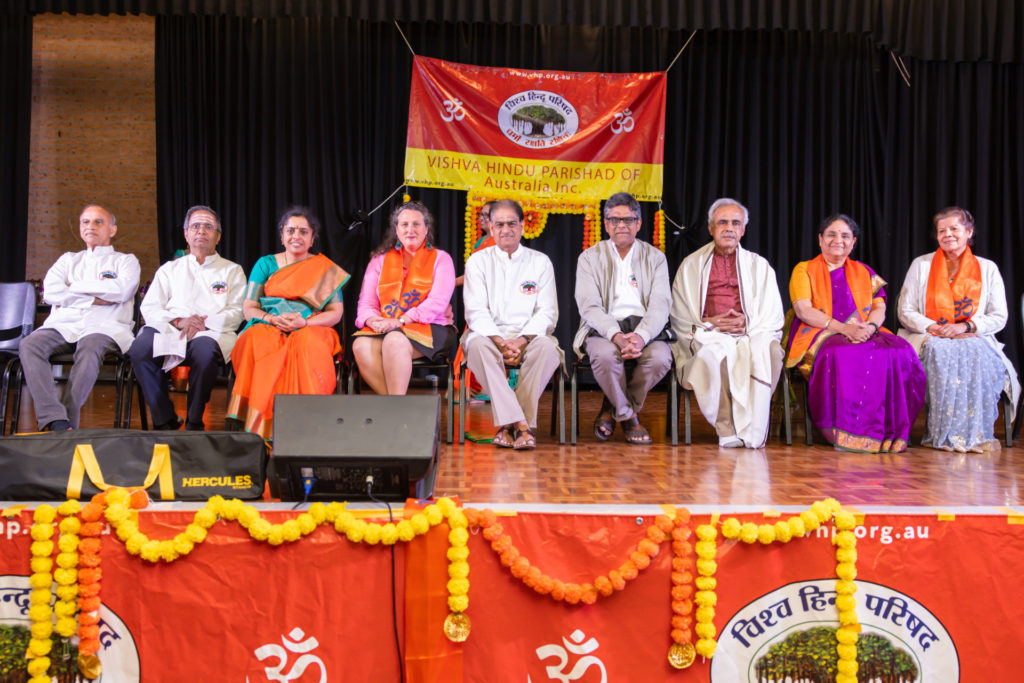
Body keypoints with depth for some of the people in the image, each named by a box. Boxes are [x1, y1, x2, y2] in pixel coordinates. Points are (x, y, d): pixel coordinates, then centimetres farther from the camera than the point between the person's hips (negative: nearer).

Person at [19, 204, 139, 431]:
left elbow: (121, 291, -4)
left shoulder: (126, 261, 19)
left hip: (104, 327, -3)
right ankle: (55, 419, -42)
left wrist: (72, 288, 2)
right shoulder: (68, 259, 28)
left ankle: (68, 421, -40)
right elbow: (50, 292, 9)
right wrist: (95, 299, 0)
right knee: (30, 344, -30)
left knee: (90, 348, -39)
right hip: (63, 325, 3)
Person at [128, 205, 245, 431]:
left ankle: (194, 423, -22)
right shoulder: (169, 269, 26)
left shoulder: (232, 271, 22)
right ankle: (164, 420, -19)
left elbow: (236, 313, 8)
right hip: (168, 330, 2)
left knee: (204, 350, -40)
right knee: (139, 349, -32)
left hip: (212, 332, -2)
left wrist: (205, 323, -11)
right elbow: (149, 308, 13)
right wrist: (178, 321, -8)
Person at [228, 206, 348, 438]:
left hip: (311, 330, -1)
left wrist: (304, 322, -15)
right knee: (257, 341, -36)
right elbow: (248, 308, 9)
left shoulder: (326, 268, 15)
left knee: (306, 344, -39)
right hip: (269, 327, 1)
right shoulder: (265, 264, 17)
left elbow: (336, 312, 5)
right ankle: (265, 427, -41)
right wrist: (273, 319, -13)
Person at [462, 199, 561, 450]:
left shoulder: (540, 262, 12)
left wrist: (522, 340, -16)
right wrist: (500, 341, -19)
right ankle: (520, 424, -40)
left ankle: (508, 424, -30)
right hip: (490, 333, 0)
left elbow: (547, 311, 3)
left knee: (546, 347, -33)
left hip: (528, 337, 0)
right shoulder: (478, 261, 10)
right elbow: (476, 311, -1)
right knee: (478, 344, -35)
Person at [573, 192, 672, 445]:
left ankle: (612, 409, -4)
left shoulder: (655, 258, 12)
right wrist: (617, 336, -23)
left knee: (660, 357, -31)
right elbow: (590, 307, -4)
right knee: (605, 355, -36)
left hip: (646, 328, 2)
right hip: (604, 328, -1)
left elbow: (660, 306, -1)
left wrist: (641, 336, -22)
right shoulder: (589, 258, 9)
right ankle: (628, 416, -7)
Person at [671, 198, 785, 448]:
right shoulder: (691, 265, 20)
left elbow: (773, 315, 14)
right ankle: (728, 430, -31)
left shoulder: (759, 265, 22)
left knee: (763, 350, -35)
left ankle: (752, 430, -32)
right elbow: (679, 317, 12)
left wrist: (747, 322, -8)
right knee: (714, 354, -37)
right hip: (707, 335, -1)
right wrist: (709, 323, -7)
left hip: (751, 334, 1)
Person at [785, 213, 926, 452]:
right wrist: (843, 328, -18)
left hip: (864, 335, 4)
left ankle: (891, 432, -28)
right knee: (843, 356, -40)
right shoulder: (804, 270, 11)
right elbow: (803, 310, -4)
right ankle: (850, 435, -36)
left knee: (900, 353, -29)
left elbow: (879, 307, 12)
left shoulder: (864, 272, 24)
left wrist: (870, 327, -14)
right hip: (820, 336, -4)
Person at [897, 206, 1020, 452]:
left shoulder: (987, 269, 12)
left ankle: (975, 433, -32)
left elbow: (999, 317, 6)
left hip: (973, 338, 1)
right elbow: (905, 312, 5)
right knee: (940, 352, -36)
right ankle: (943, 434, -33)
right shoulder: (921, 265, 11)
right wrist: (933, 328, -14)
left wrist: (966, 326, -13)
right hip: (928, 338, 0)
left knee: (977, 354, -36)